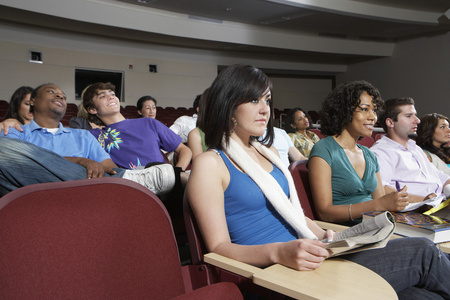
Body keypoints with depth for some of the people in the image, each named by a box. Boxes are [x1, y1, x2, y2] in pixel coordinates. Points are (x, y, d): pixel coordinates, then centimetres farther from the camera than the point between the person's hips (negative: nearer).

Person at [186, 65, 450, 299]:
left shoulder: (270, 153, 17)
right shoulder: (210, 164, -6)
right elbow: (219, 247, -10)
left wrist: (323, 236, 2)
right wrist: (278, 252, -26)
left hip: (302, 258, 7)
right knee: (423, 252, -9)